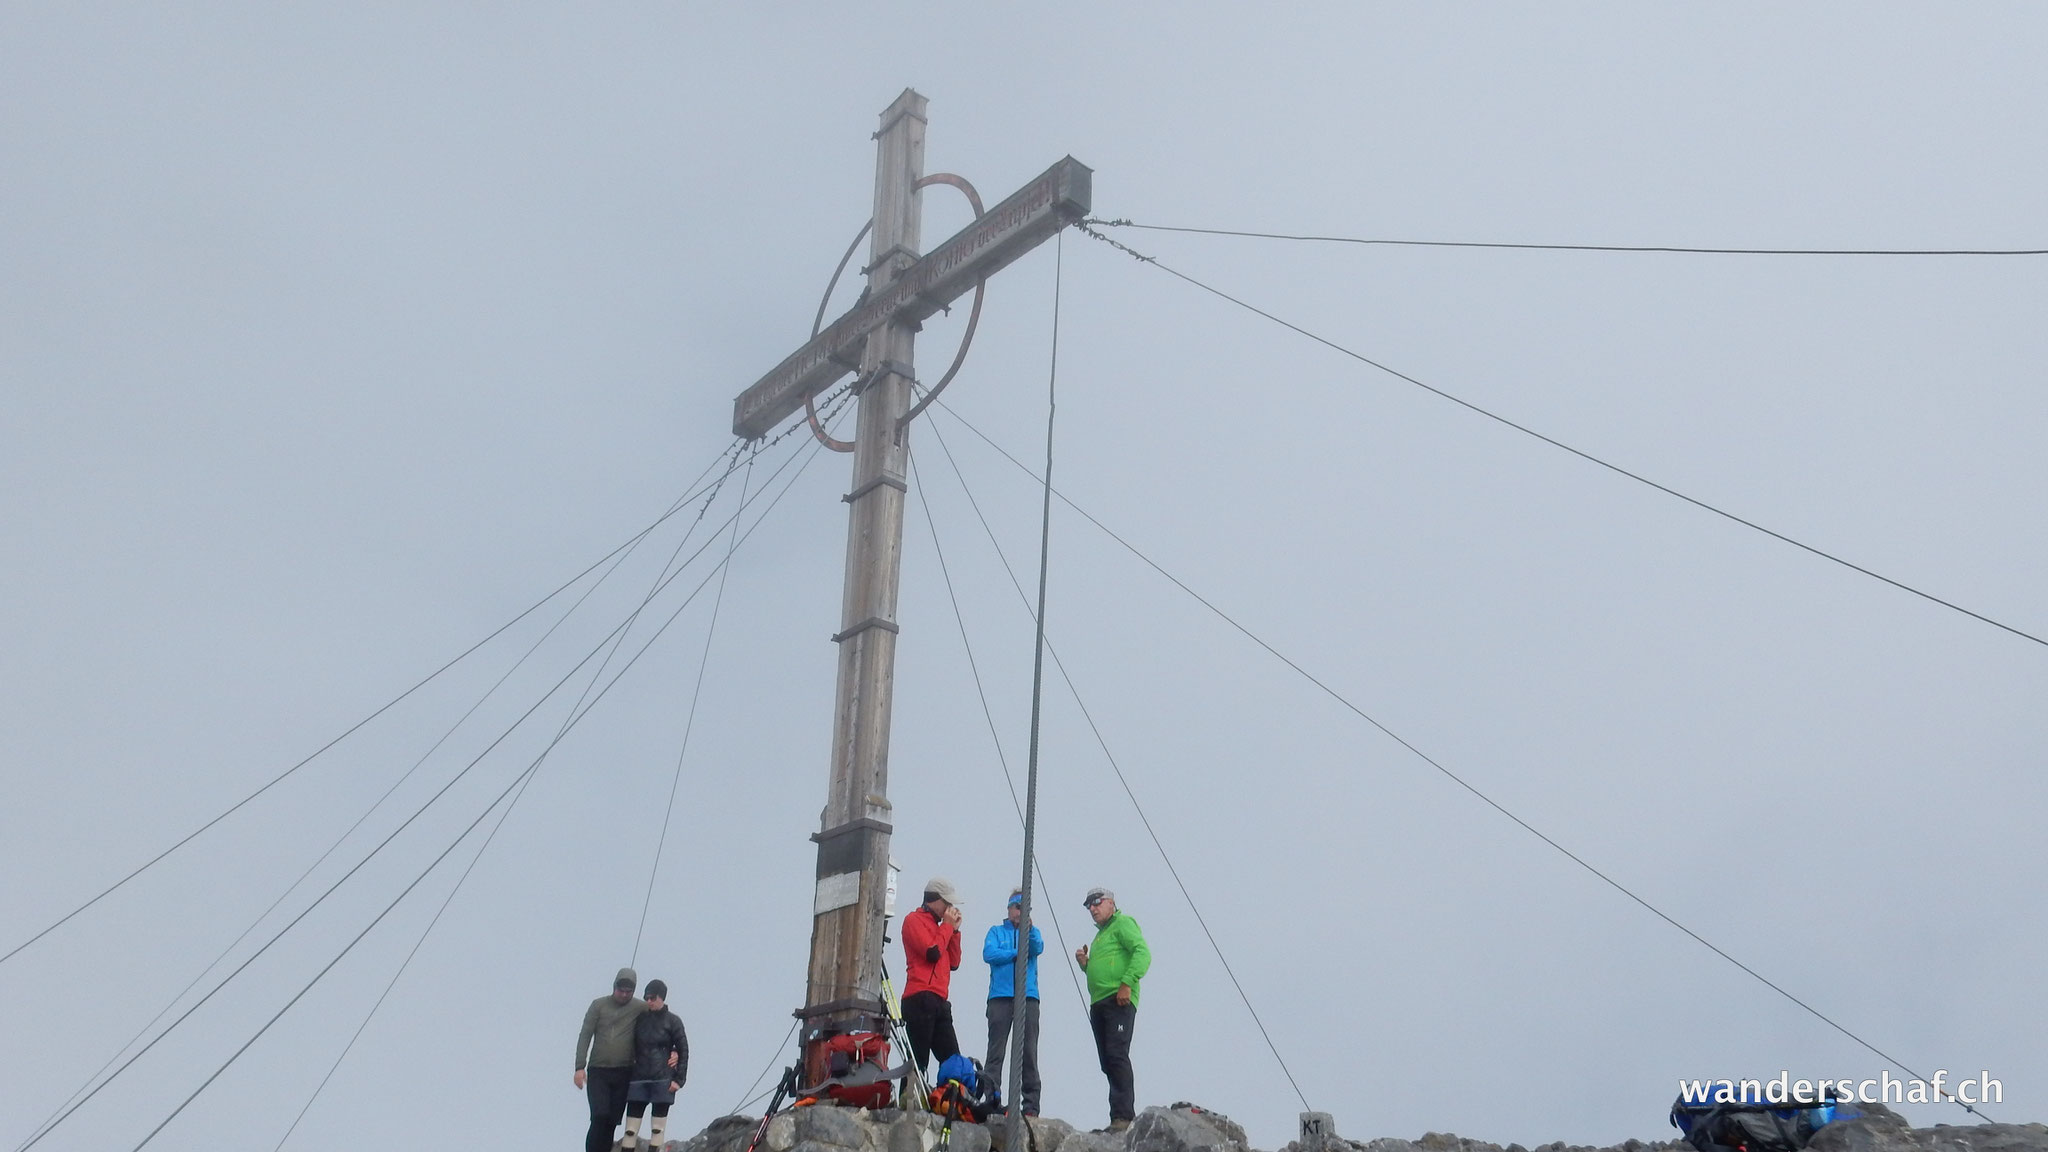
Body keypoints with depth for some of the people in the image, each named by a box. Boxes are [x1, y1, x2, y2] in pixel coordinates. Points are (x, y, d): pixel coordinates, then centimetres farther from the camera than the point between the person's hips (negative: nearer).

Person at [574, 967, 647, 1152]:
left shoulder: (640, 1008, 1)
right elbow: (585, 1036, 1)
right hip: (598, 1072, -1)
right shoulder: (599, 1005, 1)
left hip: (624, 1074, 1)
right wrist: (580, 1067, -6)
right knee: (599, 1116, -15)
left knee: (612, 1121, 1)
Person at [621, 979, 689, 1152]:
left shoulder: (673, 1021, 1)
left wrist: (679, 1079, -6)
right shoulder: (640, 1019, 9)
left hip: (663, 1080, -3)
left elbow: (683, 1051, 1)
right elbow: (633, 1048, 16)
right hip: (639, 1079, 3)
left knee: (657, 1128, 1)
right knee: (631, 1128, -2)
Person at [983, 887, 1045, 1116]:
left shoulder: (1033, 932, 17)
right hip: (1000, 998, -1)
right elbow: (988, 954, -3)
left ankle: (1030, 1105, -2)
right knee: (995, 1053, -6)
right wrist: (1017, 953, -1)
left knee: (1029, 1053, -3)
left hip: (1028, 998, 1)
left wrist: (1030, 929, -24)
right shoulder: (996, 932, 15)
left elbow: (1038, 948, -5)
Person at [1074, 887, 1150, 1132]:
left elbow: (1142, 953, -14)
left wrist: (1127, 983, -22)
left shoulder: (1123, 923, 0)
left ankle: (1124, 1116, -19)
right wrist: (1085, 963, 14)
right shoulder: (1100, 934, 28)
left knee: (1117, 1056, -17)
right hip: (1098, 1002, 10)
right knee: (1107, 1062, 7)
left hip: (1119, 1001, -10)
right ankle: (1122, 1116, 9)